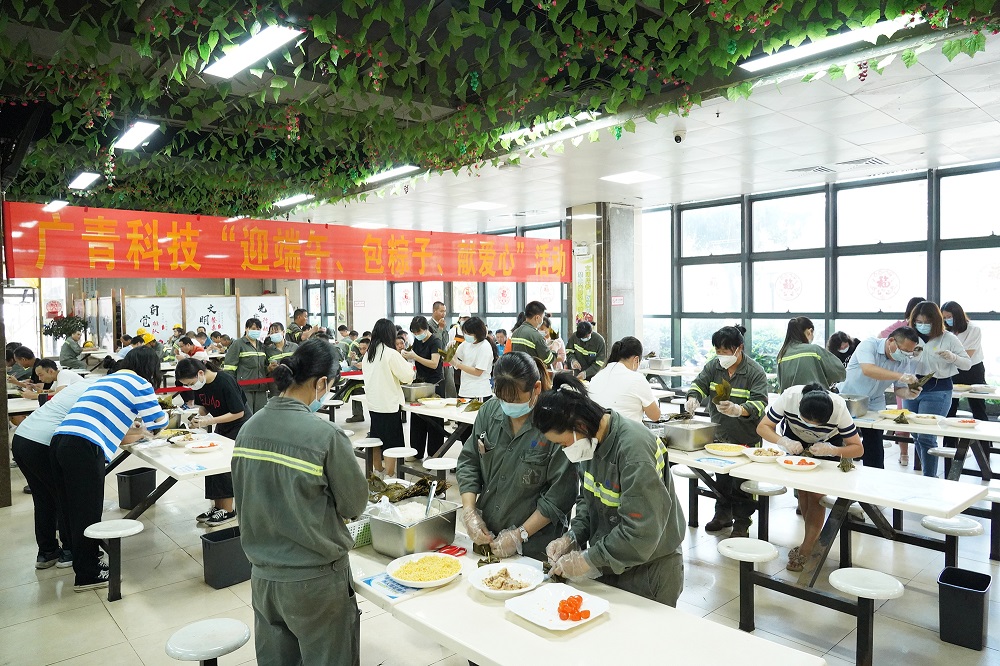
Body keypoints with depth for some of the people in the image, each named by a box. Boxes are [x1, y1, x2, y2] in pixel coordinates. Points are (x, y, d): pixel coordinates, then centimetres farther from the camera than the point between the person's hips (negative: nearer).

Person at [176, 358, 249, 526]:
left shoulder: (225, 382, -29)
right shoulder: (200, 384, -7)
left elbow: (238, 413, -25)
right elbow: (203, 406, 8)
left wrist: (208, 421, -27)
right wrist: (198, 417, -14)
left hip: (240, 424, -8)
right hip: (222, 426, 8)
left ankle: (228, 510, 0)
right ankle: (217, 506, 14)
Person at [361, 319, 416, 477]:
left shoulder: (368, 354, 5)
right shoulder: (391, 353, -16)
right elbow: (407, 376, -11)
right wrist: (408, 365, 9)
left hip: (373, 403, 7)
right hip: (389, 404, -7)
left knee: (377, 442, 16)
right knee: (392, 445, 0)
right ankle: (389, 476, 0)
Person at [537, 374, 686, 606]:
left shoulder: (634, 449, -29)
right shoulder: (593, 439, -3)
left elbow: (641, 532, -29)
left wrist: (588, 560, -21)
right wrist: (572, 537, -6)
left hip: (649, 573, -7)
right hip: (608, 566, 7)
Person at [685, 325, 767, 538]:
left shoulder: (755, 372, -14)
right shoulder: (713, 366, 2)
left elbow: (759, 402, -23)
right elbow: (699, 383, 1)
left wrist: (739, 410, -43)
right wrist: (693, 398, -22)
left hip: (745, 438, -5)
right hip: (719, 435, 5)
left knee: (742, 483, 2)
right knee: (721, 478, 18)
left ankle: (742, 522, 18)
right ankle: (723, 514, 36)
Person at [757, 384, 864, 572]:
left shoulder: (839, 408, -36)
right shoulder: (789, 397, -36)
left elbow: (858, 448, -25)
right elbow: (763, 427, -24)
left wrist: (832, 450, -44)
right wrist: (783, 441, -42)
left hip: (829, 445, -1)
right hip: (796, 441, 2)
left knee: (816, 494, -11)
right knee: (802, 490, -6)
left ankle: (806, 549, -2)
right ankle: (814, 538, 12)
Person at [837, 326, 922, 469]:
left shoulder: (905, 361, -4)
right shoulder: (869, 345, -20)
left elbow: (899, 389, 1)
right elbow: (868, 370, -38)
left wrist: (908, 393, -23)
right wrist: (900, 376, -45)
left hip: (874, 405, 4)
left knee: (875, 451, 1)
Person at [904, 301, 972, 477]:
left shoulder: (948, 338, -4)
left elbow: (968, 364, -1)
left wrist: (952, 357, -21)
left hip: (937, 391, -5)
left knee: (926, 437, -10)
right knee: (916, 436, 12)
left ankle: (930, 479, 0)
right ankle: (927, 472, 27)